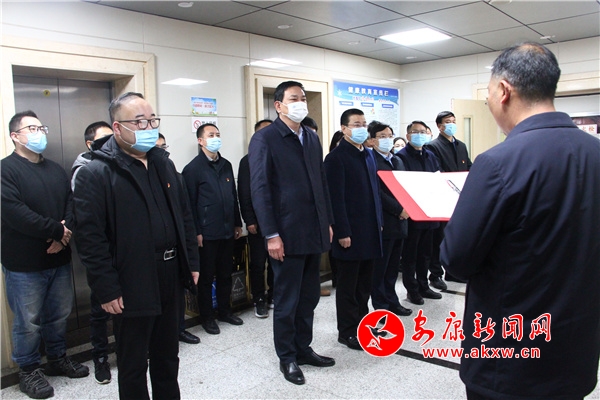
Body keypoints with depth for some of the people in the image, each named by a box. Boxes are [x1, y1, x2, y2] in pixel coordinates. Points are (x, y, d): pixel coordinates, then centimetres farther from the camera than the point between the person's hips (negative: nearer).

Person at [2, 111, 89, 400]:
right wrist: (56, 230, -17)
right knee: (28, 321, 6)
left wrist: (63, 234, -13)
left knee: (60, 314, 17)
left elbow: (71, 204, 5)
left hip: (58, 257, 6)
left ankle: (58, 358, 35)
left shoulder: (56, 170, 12)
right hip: (24, 263, -6)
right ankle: (28, 370, 24)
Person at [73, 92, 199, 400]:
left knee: (167, 357, 22)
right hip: (131, 287, -6)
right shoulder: (95, 173, -12)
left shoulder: (163, 164, 10)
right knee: (133, 366, 12)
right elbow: (89, 237, -15)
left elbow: (185, 217, 13)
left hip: (170, 279, 6)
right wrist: (106, 290, -16)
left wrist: (191, 263, 11)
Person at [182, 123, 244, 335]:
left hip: (227, 231, 6)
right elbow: (190, 203, -10)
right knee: (206, 276, 6)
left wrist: (237, 223, 13)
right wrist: (196, 232, -13)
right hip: (207, 233, -6)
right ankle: (207, 317, 20)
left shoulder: (226, 165, 11)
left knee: (225, 274, 15)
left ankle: (225, 311, 30)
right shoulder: (193, 168, -7)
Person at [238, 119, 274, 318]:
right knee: (258, 264, 6)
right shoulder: (248, 161, 1)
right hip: (258, 222, -2)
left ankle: (273, 295, 25)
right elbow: (244, 194, -3)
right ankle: (259, 300, 19)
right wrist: (249, 221, -8)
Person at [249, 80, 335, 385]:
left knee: (309, 298, 16)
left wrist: (328, 222, 12)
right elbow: (260, 190, -12)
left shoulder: (312, 138, 13)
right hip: (287, 235, -6)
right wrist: (271, 235, -16)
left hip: (314, 233, 6)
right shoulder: (265, 139, -7)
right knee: (287, 300, 8)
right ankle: (287, 357, 25)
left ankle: (303, 348, 33)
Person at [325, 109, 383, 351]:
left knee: (365, 283, 16)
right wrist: (342, 232, -17)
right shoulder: (336, 157, -10)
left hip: (370, 230, 7)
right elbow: (336, 198, -15)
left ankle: (362, 323, 30)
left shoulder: (369, 154, 14)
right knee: (348, 285, 5)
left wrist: (379, 221, 15)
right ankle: (347, 332, 17)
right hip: (351, 232, -7)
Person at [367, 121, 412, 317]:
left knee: (393, 267, 16)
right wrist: (399, 210, -16)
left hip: (399, 221, 8)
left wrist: (406, 208, -3)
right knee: (379, 268, 3)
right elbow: (377, 193, -17)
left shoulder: (398, 161, 17)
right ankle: (381, 307, 14)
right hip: (382, 223, -7)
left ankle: (392, 302, 27)